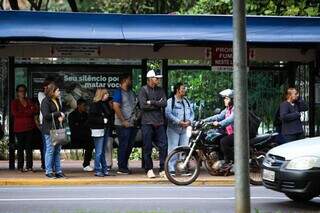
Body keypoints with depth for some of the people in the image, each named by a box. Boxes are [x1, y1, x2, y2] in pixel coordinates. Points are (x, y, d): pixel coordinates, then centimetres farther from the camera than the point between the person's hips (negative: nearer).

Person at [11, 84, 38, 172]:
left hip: (30, 127, 3)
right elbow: (15, 113, -11)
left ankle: (29, 166, 5)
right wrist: (28, 112, -8)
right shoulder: (14, 102, 5)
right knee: (21, 147, -1)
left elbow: (36, 110, 3)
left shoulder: (29, 101, 16)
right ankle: (20, 166, 3)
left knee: (29, 147, 2)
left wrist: (22, 113, -9)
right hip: (19, 128, -3)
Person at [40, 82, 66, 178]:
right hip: (49, 130, -8)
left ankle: (58, 171, 11)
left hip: (57, 129, 8)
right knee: (50, 150, -4)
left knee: (57, 150, 8)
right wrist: (58, 114, -12)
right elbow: (46, 115, -17)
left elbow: (61, 112, 26)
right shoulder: (46, 101, -8)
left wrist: (61, 117, 3)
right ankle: (49, 171, 3)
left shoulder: (57, 101, 17)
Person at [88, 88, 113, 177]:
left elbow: (109, 115, 25)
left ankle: (104, 170, 18)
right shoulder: (94, 105, -11)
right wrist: (102, 120, -19)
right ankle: (97, 170, 1)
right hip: (98, 130, -8)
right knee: (99, 152, -5)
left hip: (105, 129, 8)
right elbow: (91, 118, -16)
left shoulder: (105, 104, 13)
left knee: (103, 152, 13)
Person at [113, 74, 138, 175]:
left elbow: (136, 105, 25)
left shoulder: (131, 92, 18)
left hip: (132, 124, 8)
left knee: (129, 146, 9)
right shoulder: (118, 92, -7)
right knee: (123, 146, -5)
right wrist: (124, 121, -16)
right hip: (123, 125, -8)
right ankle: (121, 168, 0)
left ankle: (124, 166, 17)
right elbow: (116, 107, -15)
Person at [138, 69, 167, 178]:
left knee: (163, 146, -1)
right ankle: (149, 169, 11)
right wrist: (158, 104, -6)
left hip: (159, 123, 4)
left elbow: (164, 103, -1)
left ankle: (163, 169, 5)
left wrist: (151, 102, -10)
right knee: (147, 148, 1)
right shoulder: (143, 90, 0)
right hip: (147, 123, -4)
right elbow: (143, 105, -12)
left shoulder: (160, 90, 13)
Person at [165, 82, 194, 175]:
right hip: (173, 129, -6)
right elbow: (168, 114, -15)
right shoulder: (170, 101, -4)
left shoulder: (187, 101, 16)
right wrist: (179, 122, -20)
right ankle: (171, 168, -5)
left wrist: (189, 121, -6)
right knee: (173, 149, -7)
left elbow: (192, 113, 15)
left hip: (185, 129, 6)